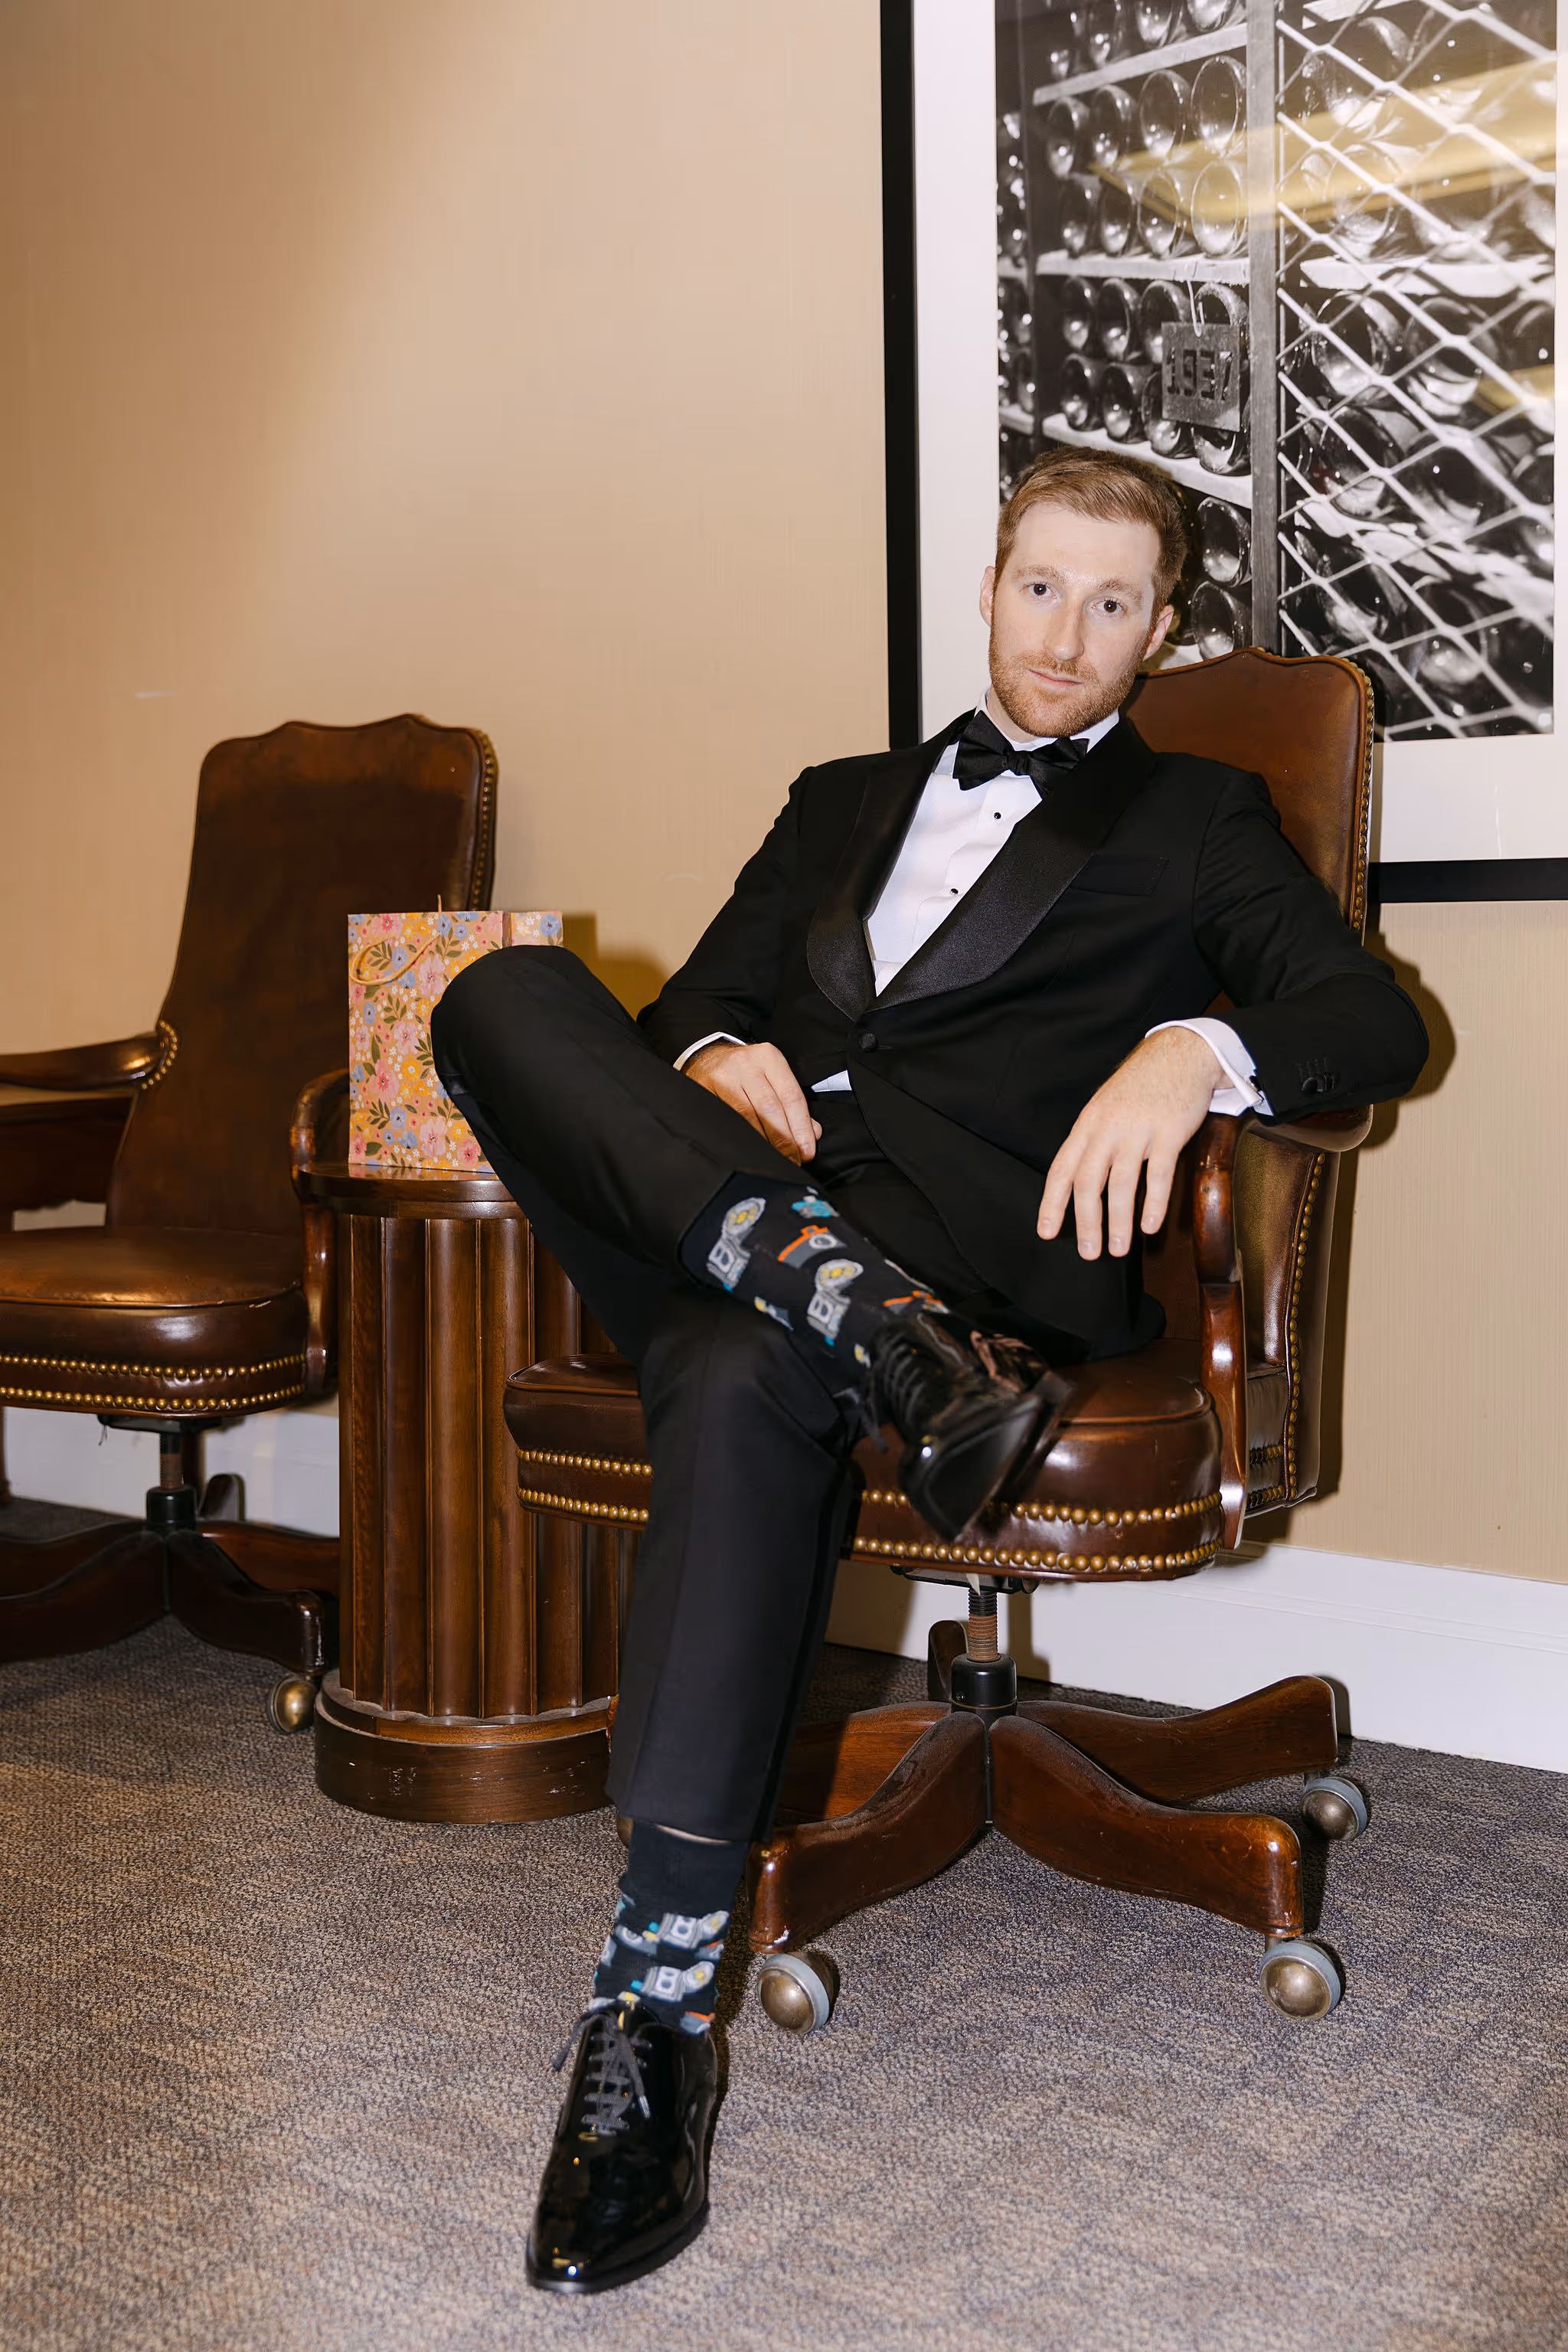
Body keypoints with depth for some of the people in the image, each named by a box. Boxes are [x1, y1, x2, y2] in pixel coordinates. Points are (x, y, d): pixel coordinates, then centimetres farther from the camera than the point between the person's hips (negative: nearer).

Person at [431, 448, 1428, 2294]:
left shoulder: (1194, 820, 20)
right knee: (505, 993, -20)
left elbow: (1375, 1020, 5)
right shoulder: (844, 802, 32)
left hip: (960, 1232, -4)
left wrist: (1195, 1049, -18)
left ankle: (658, 2003, -33)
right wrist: (710, 1061, -1)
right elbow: (698, 997, 25)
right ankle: (858, 1316, -34)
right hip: (730, 1203, 5)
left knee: (747, 1386, -38)